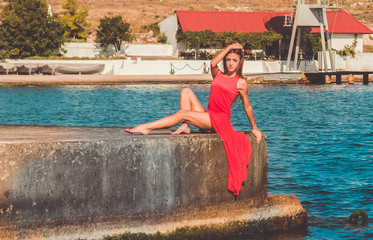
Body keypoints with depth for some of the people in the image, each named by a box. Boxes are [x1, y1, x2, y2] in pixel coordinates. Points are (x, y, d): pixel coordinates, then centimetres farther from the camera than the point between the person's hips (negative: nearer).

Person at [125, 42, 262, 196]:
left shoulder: (241, 83, 3)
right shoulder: (218, 75, 17)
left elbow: (247, 107, 10)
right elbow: (213, 63, -6)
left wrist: (255, 128, 14)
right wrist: (229, 47, 0)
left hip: (220, 120, -6)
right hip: (207, 116, 6)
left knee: (182, 114, -21)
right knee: (186, 91, -9)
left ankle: (147, 127, -25)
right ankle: (185, 127, -18)